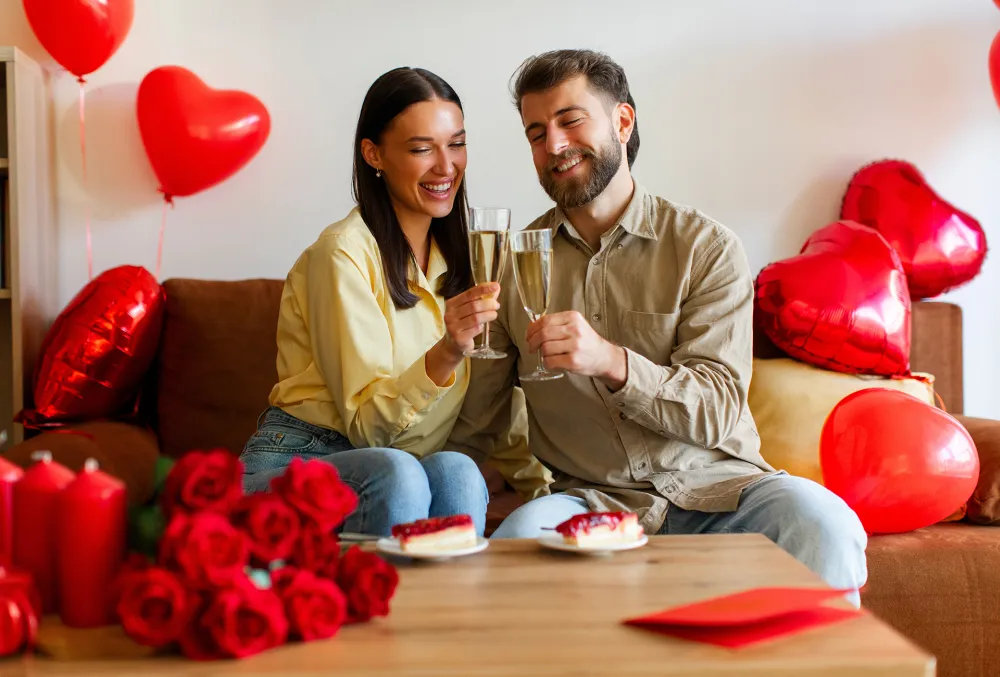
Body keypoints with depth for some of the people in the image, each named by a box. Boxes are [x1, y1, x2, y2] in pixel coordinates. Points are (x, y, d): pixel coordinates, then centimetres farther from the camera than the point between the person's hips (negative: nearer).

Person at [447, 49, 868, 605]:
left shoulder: (707, 247, 1)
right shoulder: (514, 263, 8)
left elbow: (718, 409, -9)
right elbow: (474, 428, 11)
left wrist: (612, 361, -25)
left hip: (712, 487, 0)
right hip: (588, 499, 1)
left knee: (821, 523, -31)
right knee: (522, 534, -34)